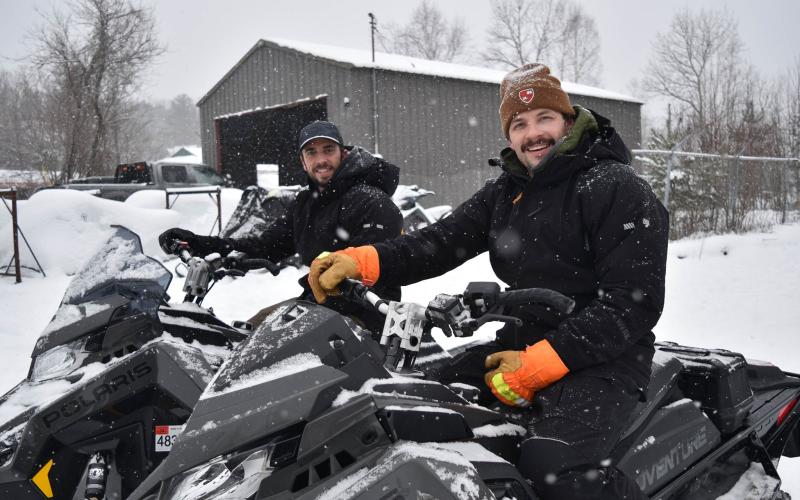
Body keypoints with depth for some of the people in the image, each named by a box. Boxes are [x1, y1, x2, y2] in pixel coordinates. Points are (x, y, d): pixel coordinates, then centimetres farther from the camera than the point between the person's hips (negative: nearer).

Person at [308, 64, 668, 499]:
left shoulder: (619, 190, -10)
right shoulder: (505, 192, 11)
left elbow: (635, 304, -16)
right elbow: (444, 239, -1)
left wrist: (539, 365, -21)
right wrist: (362, 261, -19)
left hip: (602, 358, -7)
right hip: (524, 343, 7)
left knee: (550, 463, -31)